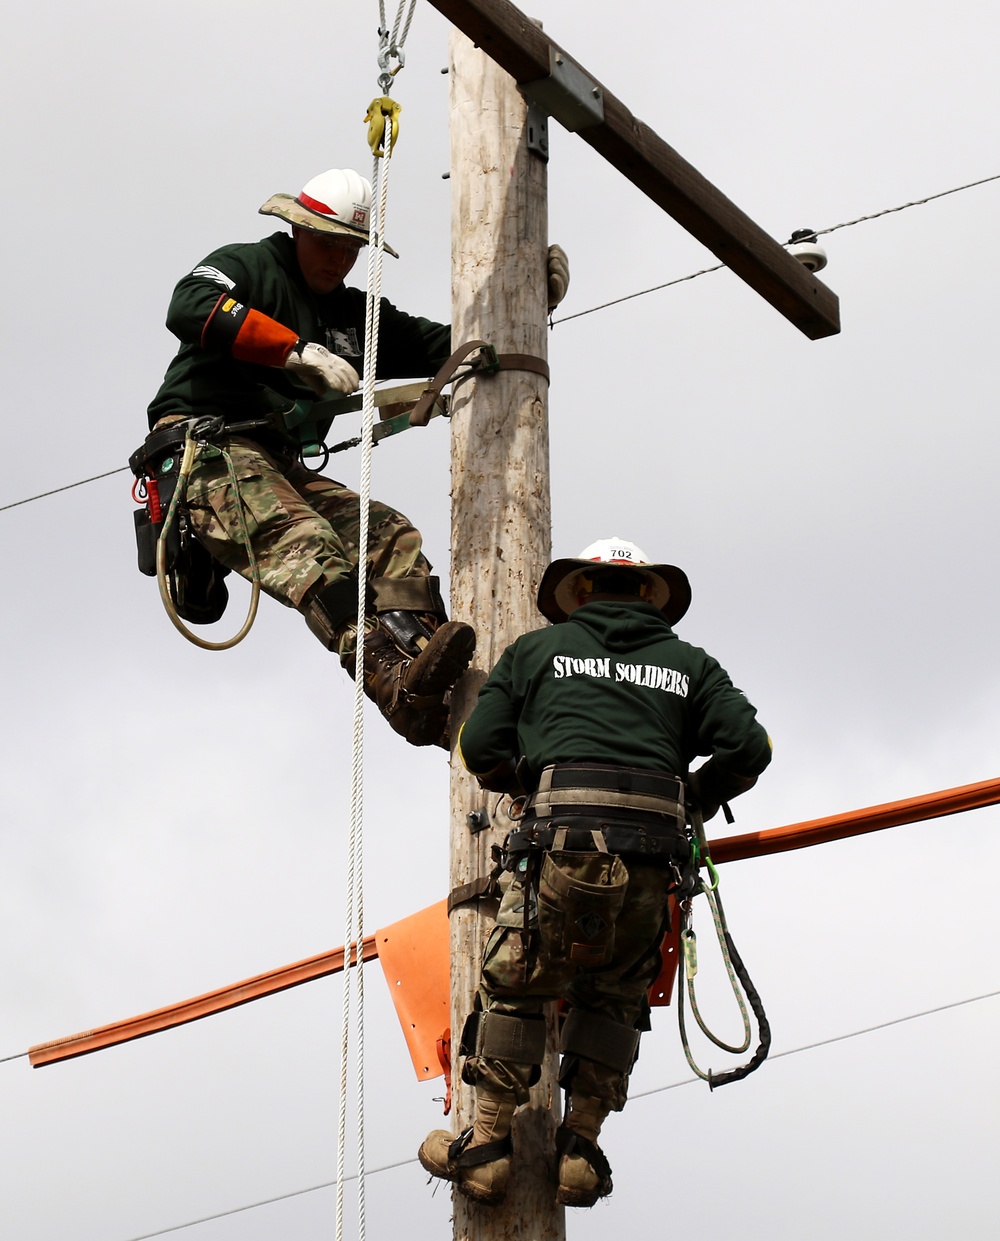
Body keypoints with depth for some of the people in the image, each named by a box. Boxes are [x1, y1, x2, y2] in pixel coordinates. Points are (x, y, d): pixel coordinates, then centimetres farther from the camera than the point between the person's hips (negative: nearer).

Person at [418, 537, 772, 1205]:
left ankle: (487, 1144, 11)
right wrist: (698, 792, 28)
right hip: (655, 851, 2)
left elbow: (480, 747, 14)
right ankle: (581, 1147, 13)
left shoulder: (537, 649, 19)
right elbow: (750, 747, 10)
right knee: (613, 997, 18)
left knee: (515, 984, 12)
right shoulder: (688, 664, 21)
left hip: (565, 833, -2)